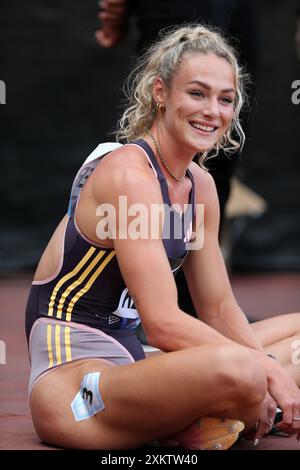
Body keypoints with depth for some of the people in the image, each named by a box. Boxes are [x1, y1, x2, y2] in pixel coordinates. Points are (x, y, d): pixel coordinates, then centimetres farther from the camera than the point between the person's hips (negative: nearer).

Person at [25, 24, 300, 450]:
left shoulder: (200, 186, 10)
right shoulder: (128, 172, -17)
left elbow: (219, 310, 13)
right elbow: (163, 323, -24)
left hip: (128, 365, 10)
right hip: (69, 380, -10)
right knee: (238, 369, -37)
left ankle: (188, 426, -5)